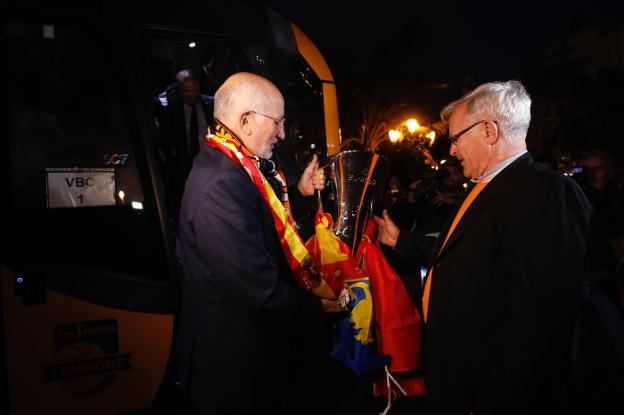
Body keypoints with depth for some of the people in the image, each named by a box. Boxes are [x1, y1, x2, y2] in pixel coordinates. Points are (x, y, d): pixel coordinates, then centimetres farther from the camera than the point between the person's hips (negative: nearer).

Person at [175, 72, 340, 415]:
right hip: (235, 362, -9)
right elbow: (261, 291, -31)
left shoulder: (226, 165, 1)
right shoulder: (220, 185, -31)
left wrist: (299, 191, 5)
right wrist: (318, 306, -15)